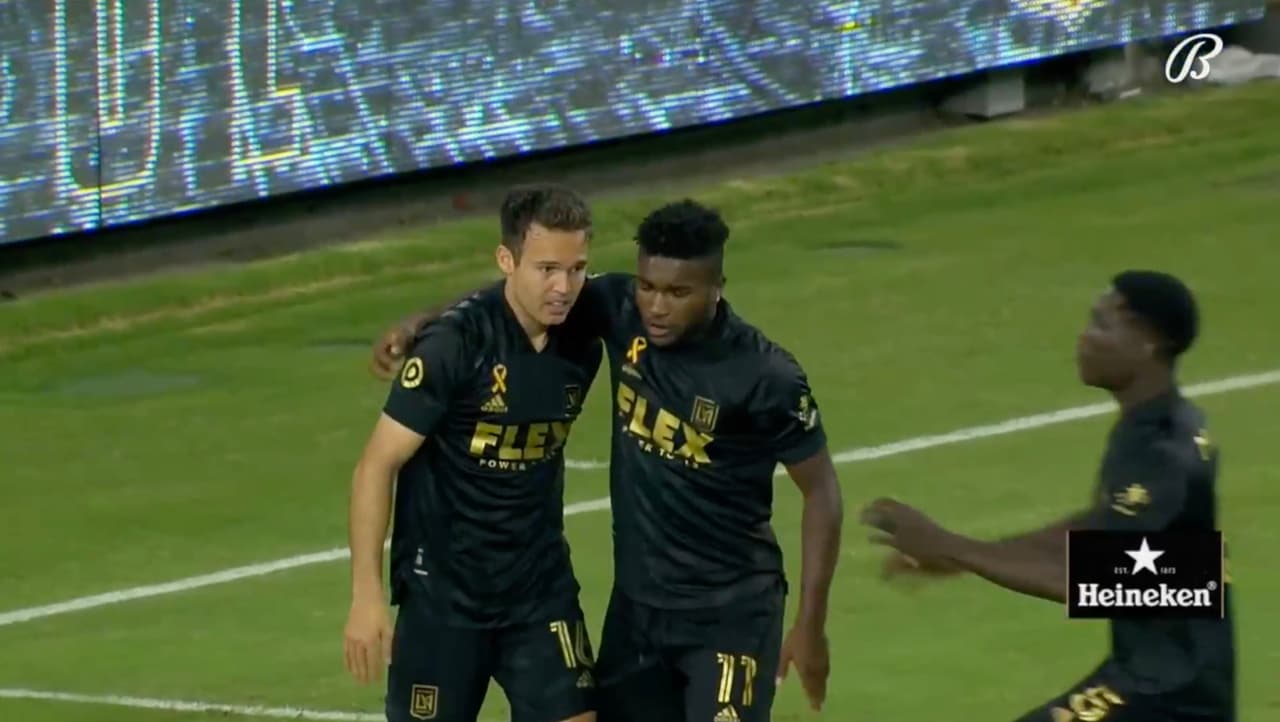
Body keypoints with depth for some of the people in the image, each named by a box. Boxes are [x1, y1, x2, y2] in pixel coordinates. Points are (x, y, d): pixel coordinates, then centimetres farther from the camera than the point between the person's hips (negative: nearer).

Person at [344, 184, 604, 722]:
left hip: (541, 588, 5)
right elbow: (377, 465, -15)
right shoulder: (455, 343, -18)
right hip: (444, 591, -5)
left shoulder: (581, 344, -1)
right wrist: (366, 595, -19)